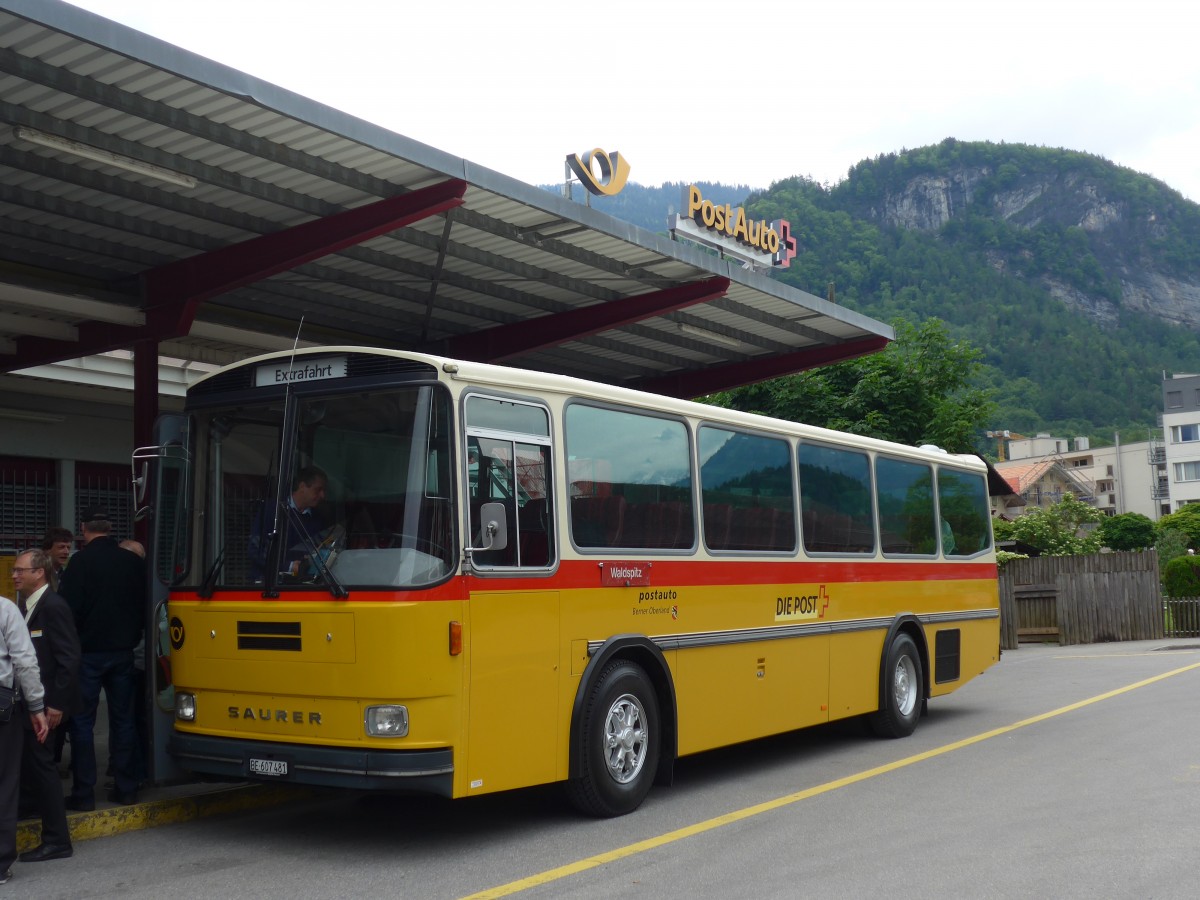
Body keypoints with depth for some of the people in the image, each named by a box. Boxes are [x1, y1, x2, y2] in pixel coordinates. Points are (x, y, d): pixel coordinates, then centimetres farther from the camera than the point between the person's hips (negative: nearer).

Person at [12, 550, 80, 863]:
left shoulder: (54, 607, -14)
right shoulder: (30, 607, 13)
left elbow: (69, 658, -19)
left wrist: (56, 704, -21)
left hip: (47, 705, -9)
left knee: (40, 765, -4)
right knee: (30, 764, 11)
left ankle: (56, 841, 5)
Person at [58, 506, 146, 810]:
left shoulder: (81, 561, -11)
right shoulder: (134, 562, 3)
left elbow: (68, 607, -13)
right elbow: (142, 605, 9)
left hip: (89, 651, -4)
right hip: (123, 651, 4)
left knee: (82, 722, 3)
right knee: (124, 720, 11)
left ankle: (83, 793, 3)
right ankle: (126, 788, 14)